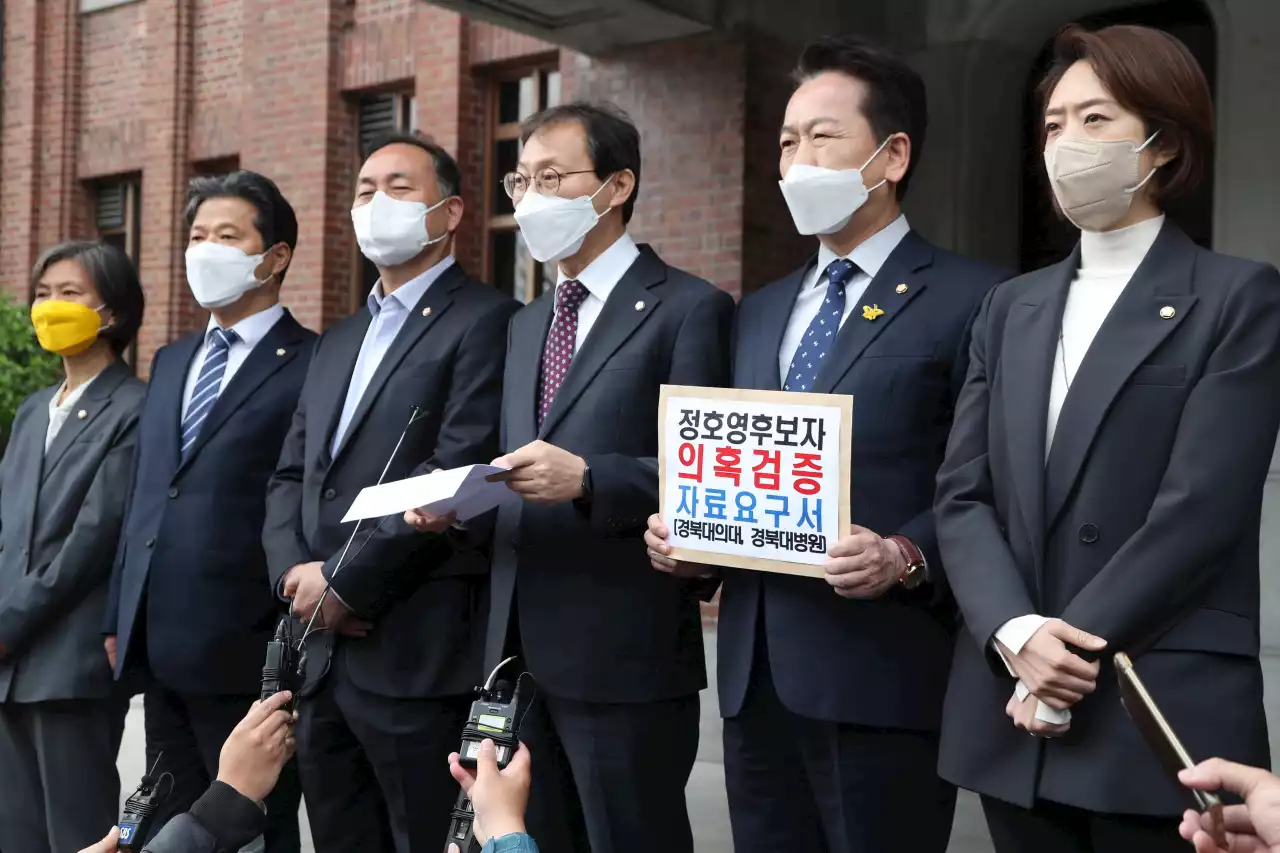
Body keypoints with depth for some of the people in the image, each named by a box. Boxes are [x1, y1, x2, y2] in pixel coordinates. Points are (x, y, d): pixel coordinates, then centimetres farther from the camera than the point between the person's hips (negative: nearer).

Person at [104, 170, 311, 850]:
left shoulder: (314, 366, -8)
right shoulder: (171, 362, 17)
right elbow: (144, 499, 19)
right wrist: (119, 618, 16)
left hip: (247, 654, -7)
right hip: (161, 649, 7)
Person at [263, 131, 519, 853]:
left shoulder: (486, 321, -6)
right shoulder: (339, 342, 21)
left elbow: (458, 475, -16)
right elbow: (292, 476, 16)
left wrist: (345, 583, -13)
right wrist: (295, 572, -3)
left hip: (420, 656, -7)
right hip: (322, 654, 8)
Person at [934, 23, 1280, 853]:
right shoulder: (1011, 308, 13)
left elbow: (1199, 508, -11)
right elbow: (963, 494, 5)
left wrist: (1072, 653, -13)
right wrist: (1016, 636, -11)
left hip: (1162, 718, -4)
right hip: (1015, 711, 5)